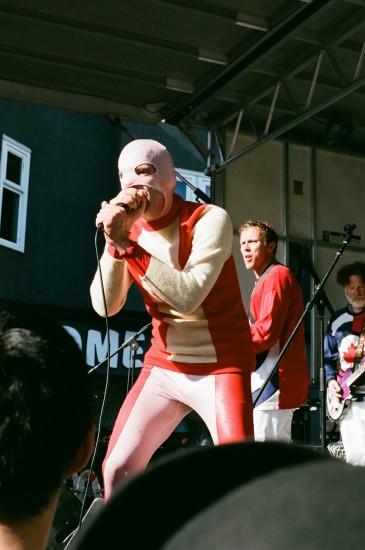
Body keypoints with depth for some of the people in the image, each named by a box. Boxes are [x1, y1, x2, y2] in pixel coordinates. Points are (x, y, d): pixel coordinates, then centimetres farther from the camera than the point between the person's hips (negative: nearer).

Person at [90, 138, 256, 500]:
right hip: (163, 367, 5)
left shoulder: (209, 219, -15)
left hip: (221, 366, -5)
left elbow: (188, 296, -28)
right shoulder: (129, 228, 0)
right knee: (116, 469, 2)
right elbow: (105, 306, -8)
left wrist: (127, 244, -29)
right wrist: (113, 243, -21)